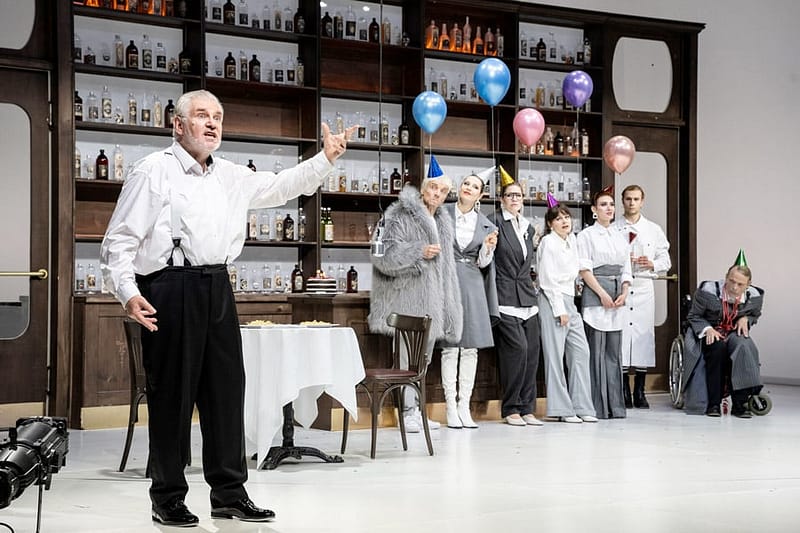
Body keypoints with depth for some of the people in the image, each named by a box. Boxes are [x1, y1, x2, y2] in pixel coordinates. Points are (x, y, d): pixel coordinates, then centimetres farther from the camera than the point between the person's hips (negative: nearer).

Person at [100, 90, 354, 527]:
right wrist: (127, 293, -17)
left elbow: (280, 187, 24)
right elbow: (120, 240, -6)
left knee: (226, 388, 8)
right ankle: (168, 498, 10)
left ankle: (229, 493, 17)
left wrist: (326, 159, 12)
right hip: (170, 289, -7)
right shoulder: (154, 171, -3)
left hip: (217, 288, 7)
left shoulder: (231, 177, 17)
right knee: (172, 393, -2)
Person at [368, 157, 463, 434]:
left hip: (432, 300, 8)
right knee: (408, 356, -9)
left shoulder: (443, 222, 19)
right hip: (408, 299, -8)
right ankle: (409, 412, -5)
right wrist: (419, 252, -22)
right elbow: (384, 254, -16)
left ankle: (417, 410, 19)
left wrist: (447, 305, 25)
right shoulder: (400, 215, -7)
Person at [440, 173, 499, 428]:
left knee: (471, 347, 2)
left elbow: (483, 263, 9)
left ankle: (464, 406, 8)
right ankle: (451, 407, 0)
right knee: (450, 346, -5)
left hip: (472, 285, 3)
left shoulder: (486, 225, 10)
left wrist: (489, 247, -8)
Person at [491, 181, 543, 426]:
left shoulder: (528, 227, 18)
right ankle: (511, 409, -2)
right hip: (505, 295, -7)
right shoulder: (495, 222, -4)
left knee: (532, 351, 3)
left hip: (527, 296, 7)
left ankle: (526, 409, 10)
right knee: (517, 347, -14)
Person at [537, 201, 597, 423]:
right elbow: (548, 279, -12)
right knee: (555, 355, -5)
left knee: (580, 351, 5)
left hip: (569, 300, 8)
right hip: (552, 300, -8)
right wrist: (559, 309, -14)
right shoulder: (549, 242, -8)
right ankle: (561, 409, -3)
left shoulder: (572, 240, 14)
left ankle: (581, 406, 9)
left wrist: (568, 306, 12)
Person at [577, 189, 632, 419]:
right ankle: (597, 407, -4)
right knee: (596, 351, -7)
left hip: (617, 298, 6)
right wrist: (603, 294, -13)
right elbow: (585, 270, -7)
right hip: (595, 296, -5)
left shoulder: (620, 237, 18)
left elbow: (626, 270, 17)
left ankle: (615, 406, 8)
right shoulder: (586, 235, 1)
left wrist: (624, 293, 1)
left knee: (614, 352, 5)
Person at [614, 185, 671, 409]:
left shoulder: (654, 230, 12)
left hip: (644, 288, 2)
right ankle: (624, 392, 2)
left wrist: (652, 264, -8)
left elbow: (666, 260, 11)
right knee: (620, 333, -6)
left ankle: (640, 391, 7)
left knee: (644, 335, -1)